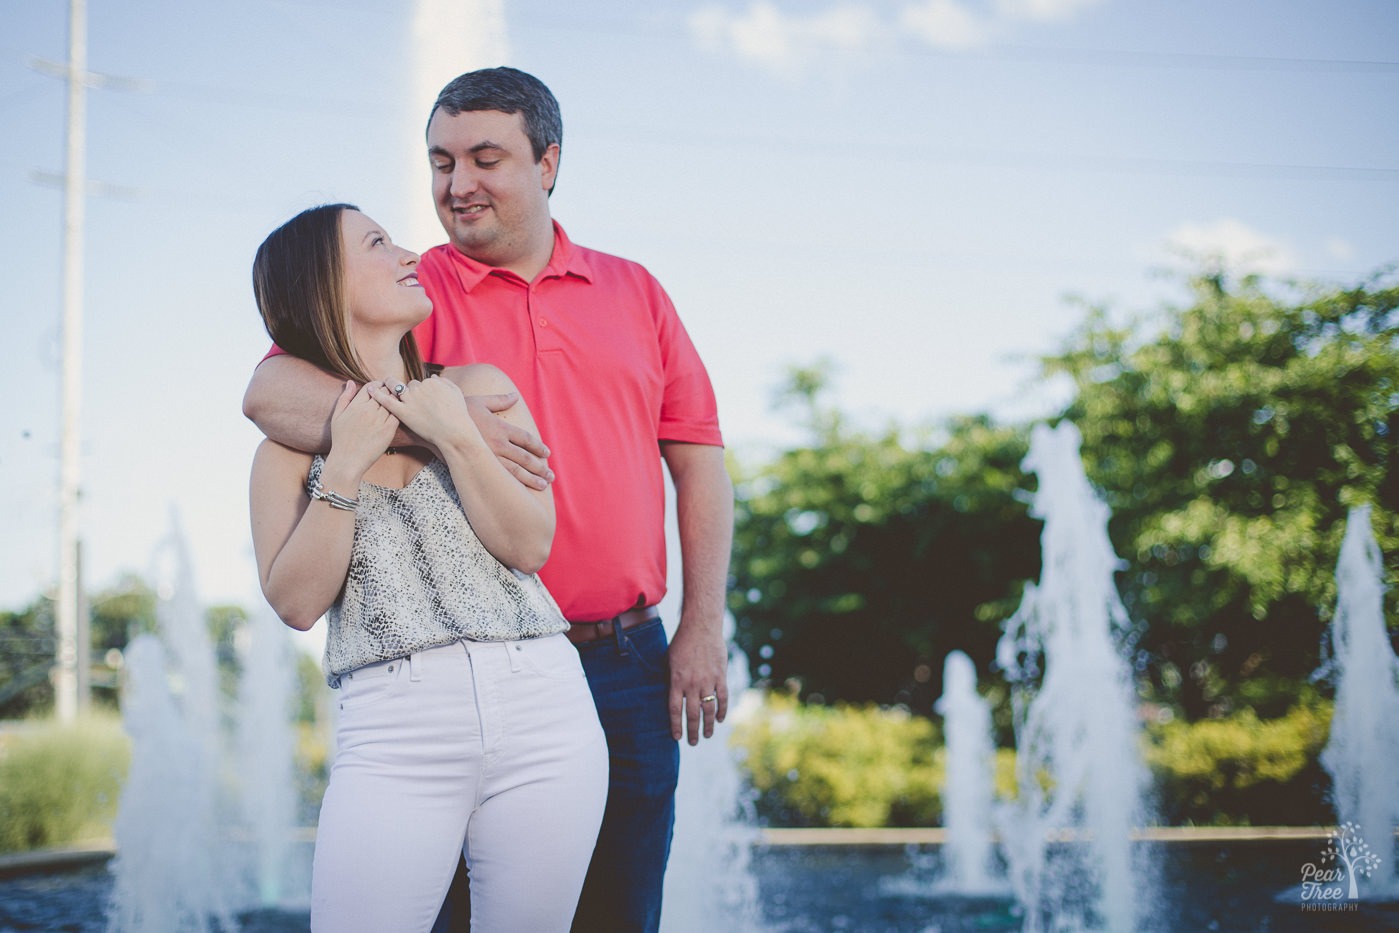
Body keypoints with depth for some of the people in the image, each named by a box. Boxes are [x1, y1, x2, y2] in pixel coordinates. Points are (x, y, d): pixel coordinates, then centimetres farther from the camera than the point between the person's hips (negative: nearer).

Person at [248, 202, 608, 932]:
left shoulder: (479, 390, 12)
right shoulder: (293, 441, 10)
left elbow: (529, 545, 2)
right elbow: (296, 602, -1)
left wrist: (456, 436, -7)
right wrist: (345, 467, -6)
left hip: (541, 708, 2)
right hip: (394, 733, -1)